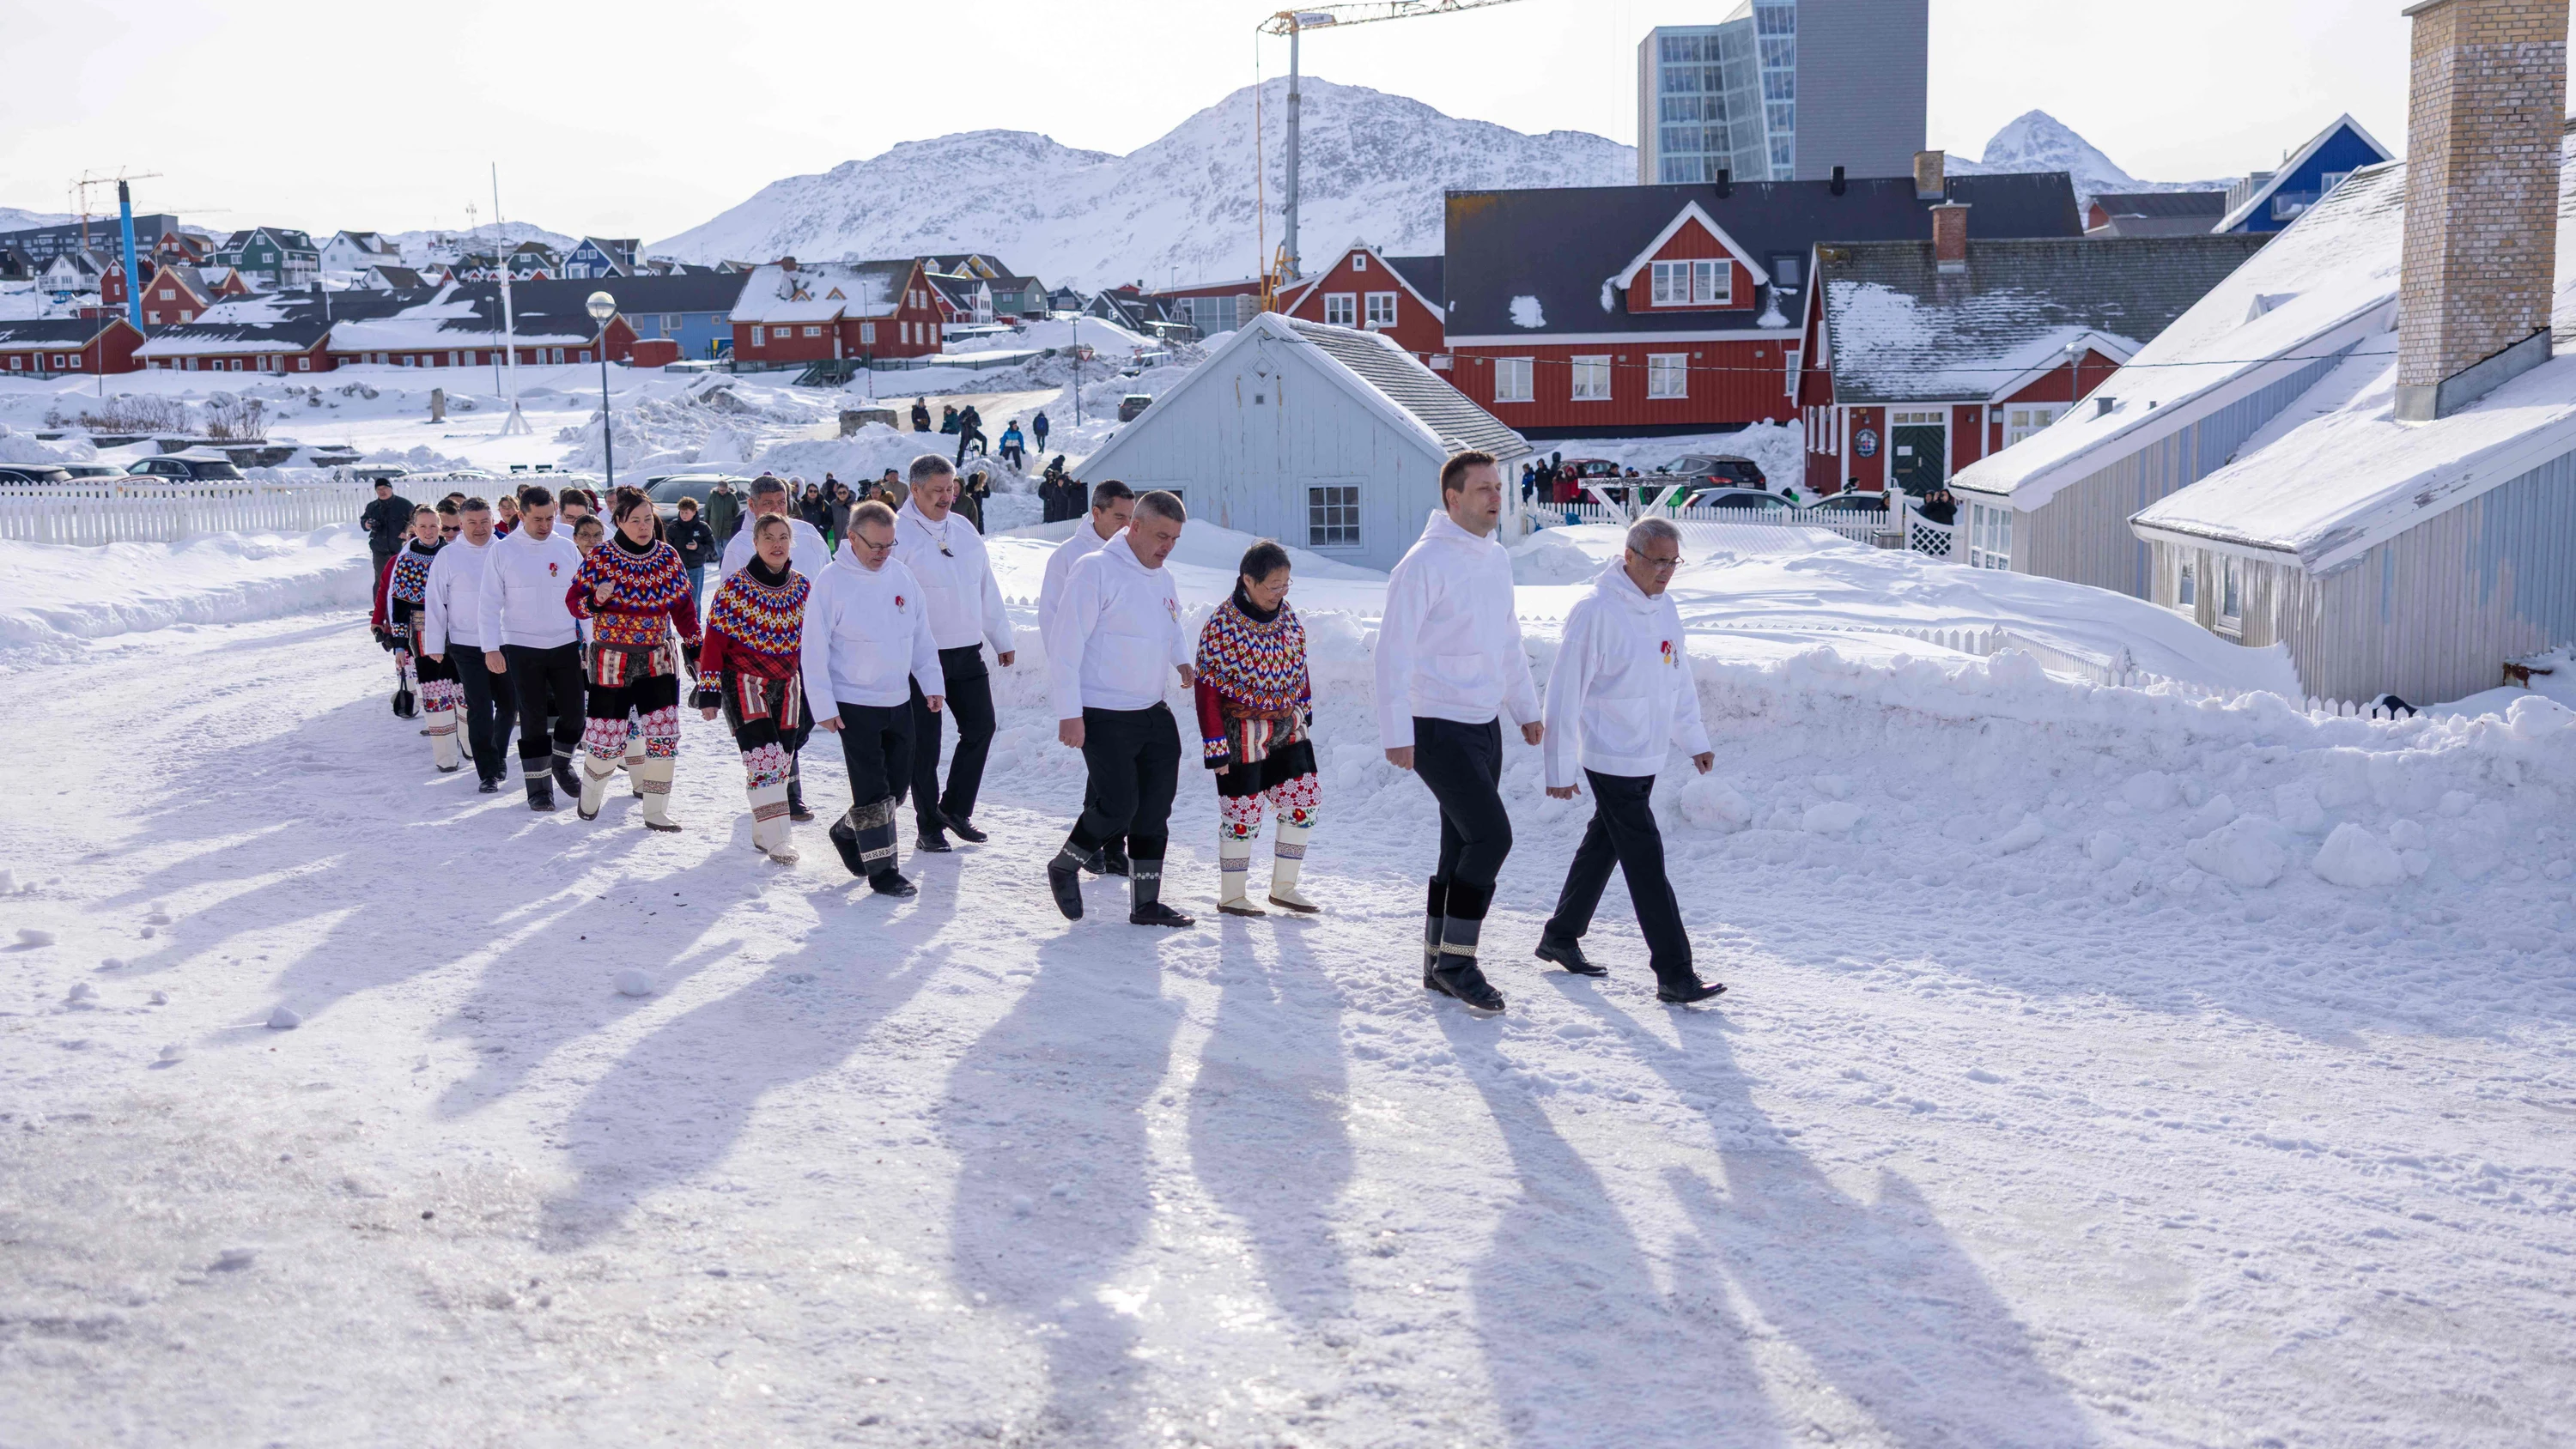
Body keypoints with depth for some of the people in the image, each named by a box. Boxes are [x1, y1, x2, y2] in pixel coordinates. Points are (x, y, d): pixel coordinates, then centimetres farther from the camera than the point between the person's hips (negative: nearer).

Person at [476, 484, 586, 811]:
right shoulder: (503, 551, -4)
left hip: (565, 646, 3)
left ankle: (561, 764, 30)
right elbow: (489, 603, -3)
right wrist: (491, 648, -10)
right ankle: (538, 785, 13)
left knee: (574, 713, 4)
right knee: (533, 719, 2)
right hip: (521, 649, -2)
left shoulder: (568, 549, 4)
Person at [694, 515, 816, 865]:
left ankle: (762, 832, 21)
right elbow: (714, 641, -9)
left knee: (781, 760, 6)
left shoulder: (803, 587, 3)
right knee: (764, 758, -16)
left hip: (787, 685, 5)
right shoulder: (734, 588, -11)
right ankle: (776, 839, -15)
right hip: (744, 682, -5)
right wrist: (709, 691, -13)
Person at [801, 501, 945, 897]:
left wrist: (932, 682, 8)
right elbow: (814, 649, -10)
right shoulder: (832, 582, -11)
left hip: (899, 700, 6)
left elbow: (921, 634, 13)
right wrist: (823, 705, -12)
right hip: (853, 704, -6)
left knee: (898, 781, 12)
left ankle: (848, 832, 34)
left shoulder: (901, 575, 4)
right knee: (872, 787, -4)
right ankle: (881, 869, 5)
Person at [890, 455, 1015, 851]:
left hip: (967, 652, 6)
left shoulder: (965, 531, 11)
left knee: (981, 727, 7)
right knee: (925, 742, 1)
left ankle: (955, 809, 22)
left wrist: (1002, 639, 20)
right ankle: (929, 825, 12)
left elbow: (988, 590, 19)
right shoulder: (897, 535, -9)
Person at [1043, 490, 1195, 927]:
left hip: (1153, 712, 8)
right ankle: (1064, 867, 15)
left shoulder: (1162, 578, 12)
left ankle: (1146, 902, 18)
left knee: (1153, 811, 8)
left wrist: (1182, 661, 7)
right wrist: (1069, 712, -19)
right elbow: (1066, 643, -16)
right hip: (1102, 717, -8)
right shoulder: (1096, 569, -13)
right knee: (1118, 806, -10)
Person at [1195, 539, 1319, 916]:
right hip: (1243, 734, -6)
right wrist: (1216, 748, -16)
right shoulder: (1222, 626, -19)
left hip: (1287, 728, 7)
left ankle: (1283, 887, 20)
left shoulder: (1286, 615, 1)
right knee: (1243, 813, 1)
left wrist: (1304, 709, 18)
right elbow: (1208, 689, -16)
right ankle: (1231, 896, 17)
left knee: (1304, 802, 6)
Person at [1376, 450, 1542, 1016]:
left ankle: (1439, 966, 19)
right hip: (1438, 728, -8)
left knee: (1463, 849, 10)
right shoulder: (1425, 562, -14)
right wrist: (1396, 732, -19)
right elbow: (1394, 649, -16)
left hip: (1484, 725, 8)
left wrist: (1526, 709, 24)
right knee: (1492, 835, -15)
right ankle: (1456, 960, -5)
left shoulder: (1497, 560, 11)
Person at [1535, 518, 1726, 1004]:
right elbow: (1565, 691, -16)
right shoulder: (1595, 611, -17)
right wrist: (1559, 767, -15)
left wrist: (1693, 739, 22)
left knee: (1604, 844, 18)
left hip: (1647, 755, 9)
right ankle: (1674, 974, -7)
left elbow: (1678, 677, 21)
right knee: (1646, 860, -9)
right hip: (1610, 758, -9)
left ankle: (1561, 936, 33)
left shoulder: (1663, 607, 9)